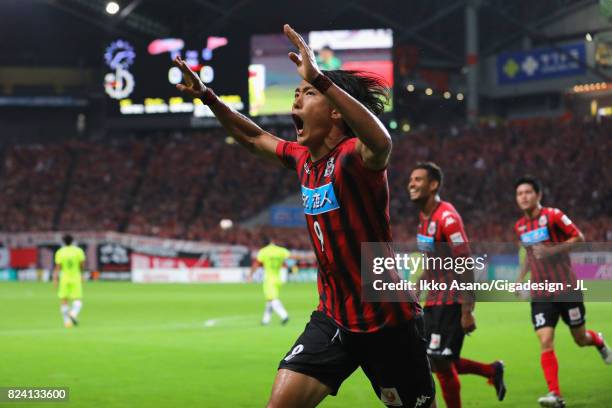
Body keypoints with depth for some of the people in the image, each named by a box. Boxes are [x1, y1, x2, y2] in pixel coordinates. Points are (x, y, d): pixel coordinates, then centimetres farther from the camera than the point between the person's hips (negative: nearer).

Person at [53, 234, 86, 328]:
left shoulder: (60, 252, -4)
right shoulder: (78, 251, -3)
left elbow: (57, 267, -9)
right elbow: (82, 265, 1)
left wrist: (55, 279, -9)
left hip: (64, 278, 1)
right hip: (76, 278, 0)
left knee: (64, 301, 9)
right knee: (77, 301, 2)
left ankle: (67, 321, 3)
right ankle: (74, 313, -27)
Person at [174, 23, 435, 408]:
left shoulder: (353, 157, -19)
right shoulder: (304, 159, 5)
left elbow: (381, 142, -45)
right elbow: (256, 137, 26)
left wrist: (319, 78, -51)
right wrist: (206, 96, 23)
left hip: (387, 322, -7)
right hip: (332, 318, 7)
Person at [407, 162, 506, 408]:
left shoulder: (447, 217, -18)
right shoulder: (424, 216, 10)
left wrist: (467, 312, -23)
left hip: (452, 301, -9)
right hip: (435, 298, 9)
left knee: (441, 363, -7)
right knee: (439, 363, 9)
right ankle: (493, 371, 29)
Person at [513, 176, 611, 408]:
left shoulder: (553, 216, -10)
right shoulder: (520, 227, 7)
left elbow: (579, 238, -8)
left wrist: (551, 250, -20)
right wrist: (521, 277, 11)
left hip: (566, 288, -3)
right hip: (540, 294, 3)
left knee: (580, 339, 10)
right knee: (545, 343, -12)